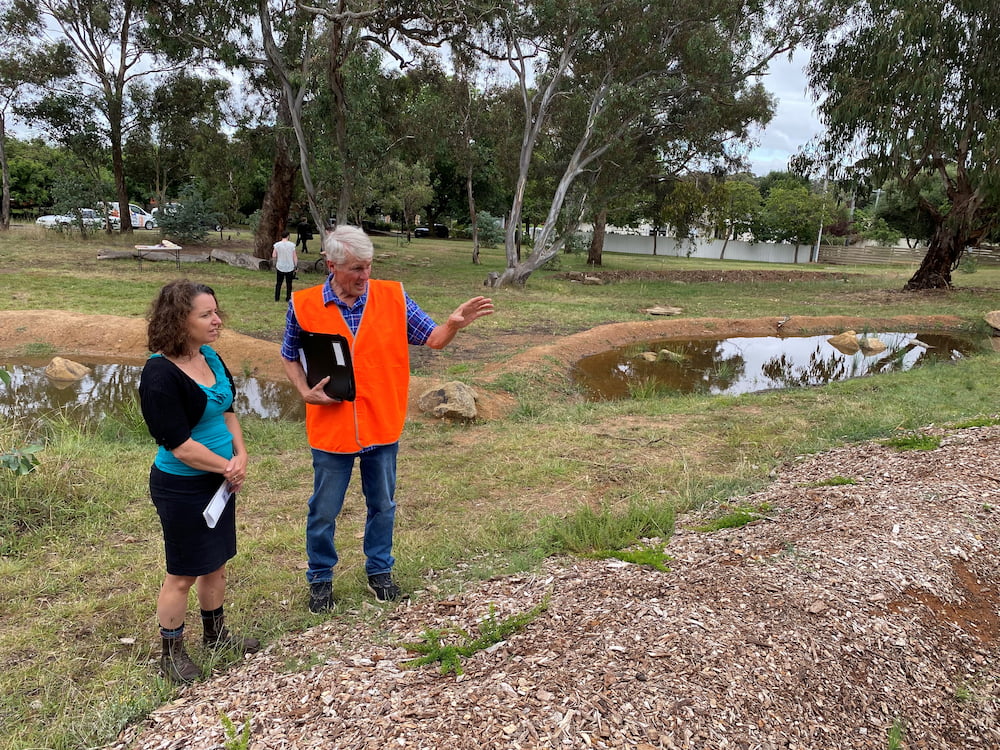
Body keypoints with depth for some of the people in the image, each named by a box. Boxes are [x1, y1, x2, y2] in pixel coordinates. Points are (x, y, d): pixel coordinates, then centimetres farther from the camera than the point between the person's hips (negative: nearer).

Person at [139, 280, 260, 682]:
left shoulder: (209, 356, 1)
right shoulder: (160, 375, -23)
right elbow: (180, 445, -24)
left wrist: (240, 456, -3)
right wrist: (227, 467, -12)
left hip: (220, 479, 8)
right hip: (182, 487, -7)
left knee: (216, 562, 21)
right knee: (184, 573, 7)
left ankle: (215, 632, 40)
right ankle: (172, 653, 28)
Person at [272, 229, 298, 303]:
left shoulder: (277, 245, -6)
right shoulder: (292, 245, -8)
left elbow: (274, 256, -5)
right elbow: (295, 257, -5)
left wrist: (275, 265, 13)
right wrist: (295, 266, 5)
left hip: (280, 267, 1)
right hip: (290, 267, -1)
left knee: (279, 283, 13)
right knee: (289, 284, 10)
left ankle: (277, 298, 13)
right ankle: (288, 298, 12)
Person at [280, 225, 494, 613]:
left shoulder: (394, 297, -5)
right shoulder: (303, 305, -7)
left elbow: (432, 339, -4)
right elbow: (290, 357, 7)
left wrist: (454, 323, -25)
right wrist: (305, 392, -9)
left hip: (382, 427, 1)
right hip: (331, 429, -1)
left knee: (382, 505, 17)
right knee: (323, 511, 13)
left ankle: (379, 570, 38)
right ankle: (320, 578, 35)